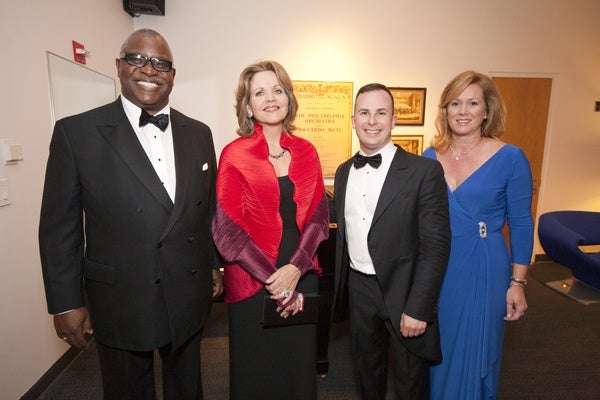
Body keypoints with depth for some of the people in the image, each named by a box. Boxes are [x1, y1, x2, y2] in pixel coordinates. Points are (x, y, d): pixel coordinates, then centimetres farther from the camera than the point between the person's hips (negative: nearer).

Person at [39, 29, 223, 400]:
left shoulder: (199, 133, 2)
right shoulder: (76, 132, -9)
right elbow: (58, 227, -6)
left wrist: (215, 264, 9)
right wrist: (66, 303, -5)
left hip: (190, 296, 3)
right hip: (120, 302, -2)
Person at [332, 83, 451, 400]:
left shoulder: (424, 171, -14)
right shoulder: (343, 172, 4)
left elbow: (436, 245, -15)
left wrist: (418, 309, -17)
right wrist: (339, 287, 10)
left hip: (402, 292, -4)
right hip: (358, 288, 5)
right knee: (367, 369, 24)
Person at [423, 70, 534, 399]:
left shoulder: (510, 158, -9)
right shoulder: (430, 156, -1)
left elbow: (521, 224, -3)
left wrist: (517, 283, -3)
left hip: (483, 270, -3)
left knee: (473, 356, 14)